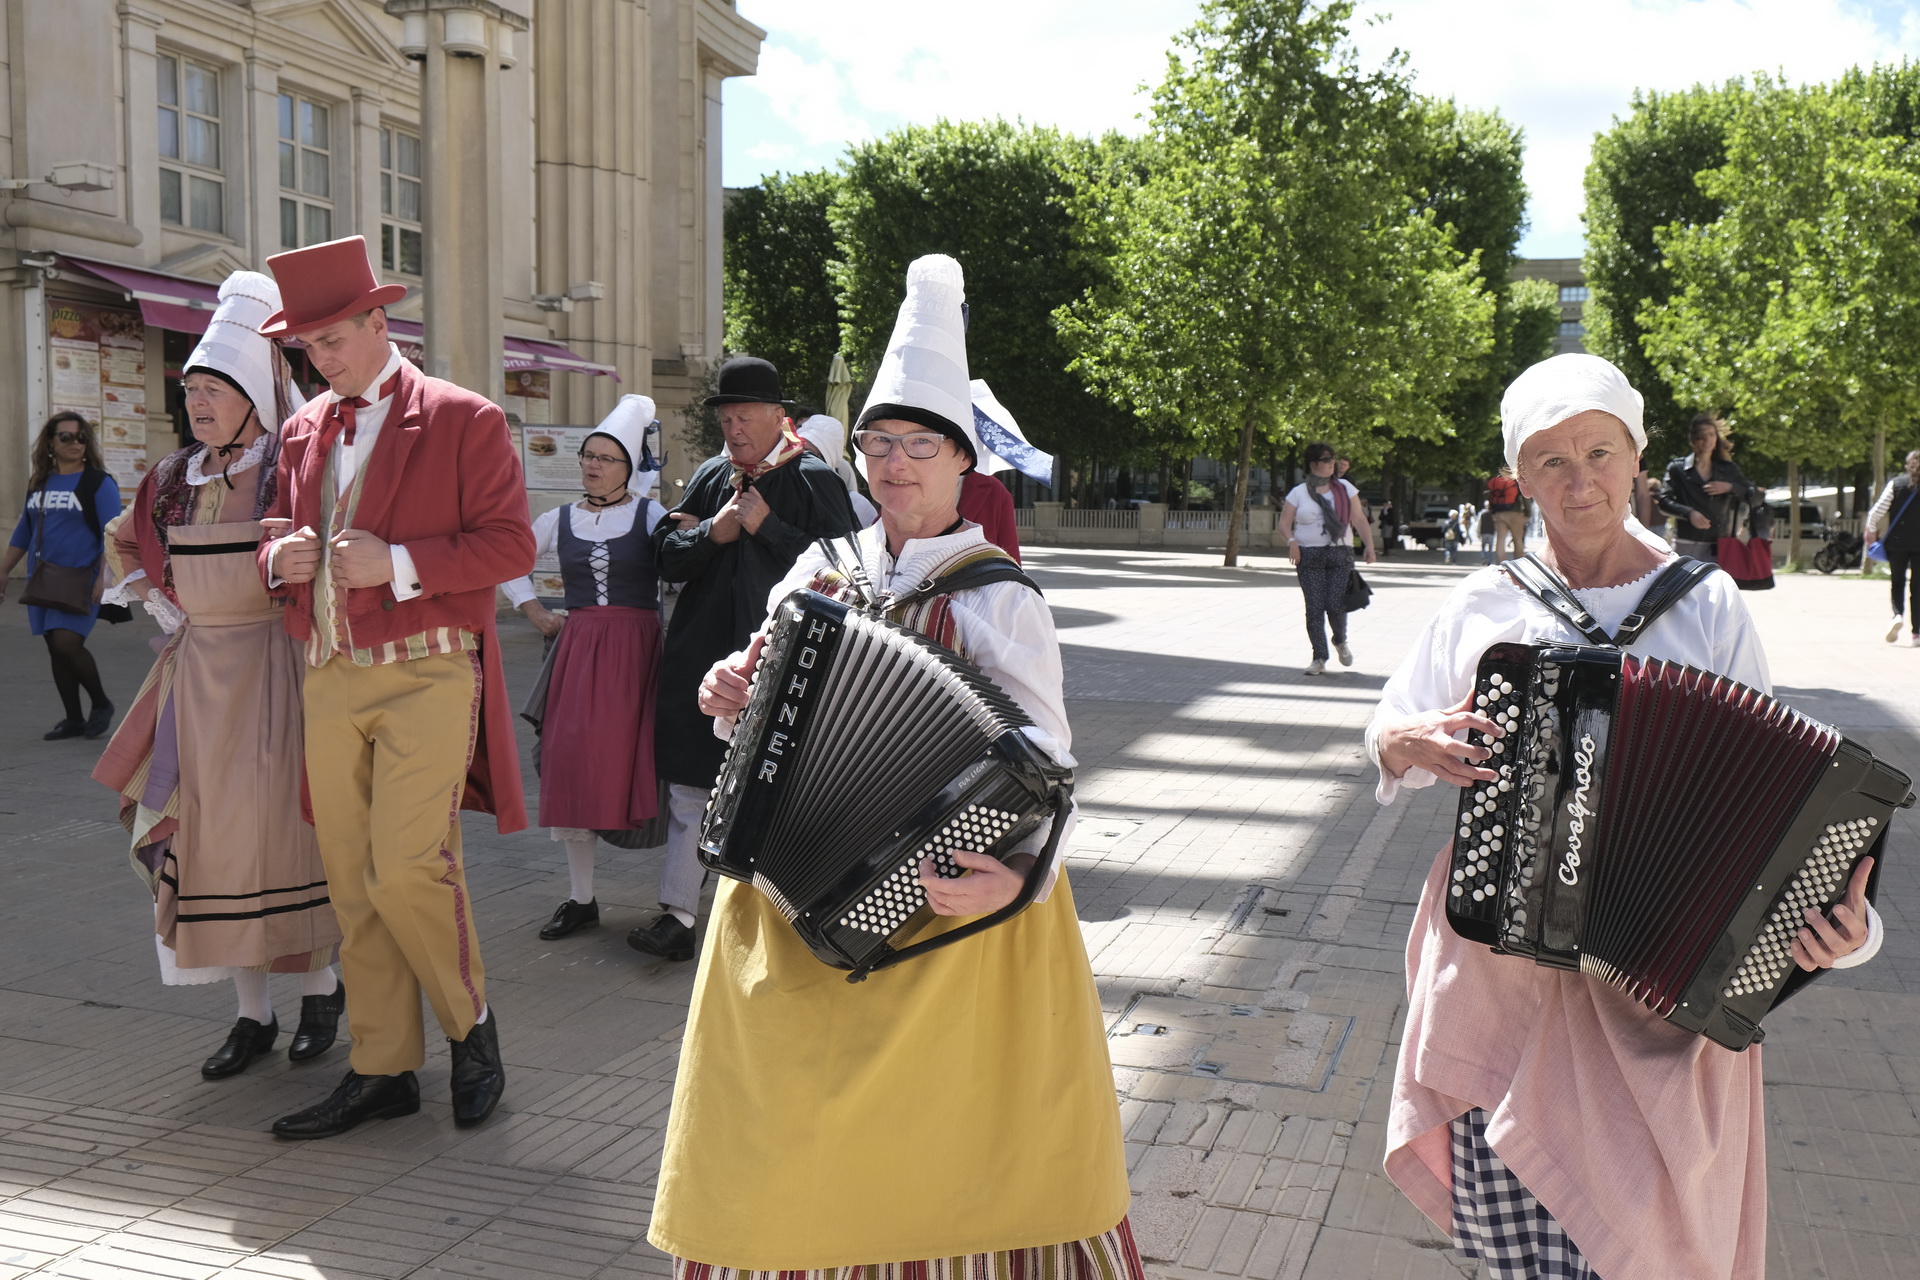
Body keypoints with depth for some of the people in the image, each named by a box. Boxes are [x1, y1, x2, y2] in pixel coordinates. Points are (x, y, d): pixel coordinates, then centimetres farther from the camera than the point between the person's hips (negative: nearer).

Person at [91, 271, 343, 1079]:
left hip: (272, 667, -5)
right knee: (210, 835, 5)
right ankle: (251, 1014, 15)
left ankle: (321, 987, 15)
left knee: (282, 825, -4)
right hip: (198, 672, 5)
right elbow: (127, 540, 26)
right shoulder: (175, 480, 9)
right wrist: (166, 609, 15)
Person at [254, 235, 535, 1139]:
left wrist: (398, 562, -17)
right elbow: (280, 538, 24)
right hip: (330, 680, 6)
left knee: (407, 867, -14)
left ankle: (469, 1024, 12)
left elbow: (511, 545, -7)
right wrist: (281, 557, 0)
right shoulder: (304, 431, 16)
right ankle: (381, 1069, 17)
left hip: (426, 675, -6)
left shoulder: (464, 420, -2)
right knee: (352, 879, 6)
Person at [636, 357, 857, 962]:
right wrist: (712, 533, -8)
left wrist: (766, 527, -15)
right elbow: (665, 555, 10)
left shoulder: (814, 480, -3)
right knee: (690, 787, 5)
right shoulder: (710, 477, 12)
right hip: (702, 656, 5)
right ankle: (678, 914, 11)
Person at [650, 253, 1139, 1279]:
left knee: (944, 1134, 8)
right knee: (783, 1140, 13)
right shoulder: (818, 573, 4)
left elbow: (1045, 766, -12)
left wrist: (1014, 876, -29)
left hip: (936, 911, -4)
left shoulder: (999, 600, -10)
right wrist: (732, 700, -6)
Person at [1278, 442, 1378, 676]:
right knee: (1315, 608, -6)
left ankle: (1340, 642, 22)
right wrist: (1291, 541, -15)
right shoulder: (1298, 493, 5)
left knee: (1336, 604, -9)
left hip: (1340, 554, 1)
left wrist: (1369, 546, -3)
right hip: (1309, 557, 0)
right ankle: (1319, 659, 2)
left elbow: (1359, 520, 8)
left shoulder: (1345, 488, 9)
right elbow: (1284, 524, 4)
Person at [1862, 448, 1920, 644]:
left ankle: (1898, 615, -15)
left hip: (1896, 540, 0)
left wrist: (1871, 530, 8)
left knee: (1898, 582, 12)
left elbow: (1878, 510, -5)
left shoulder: (1896, 483, -1)